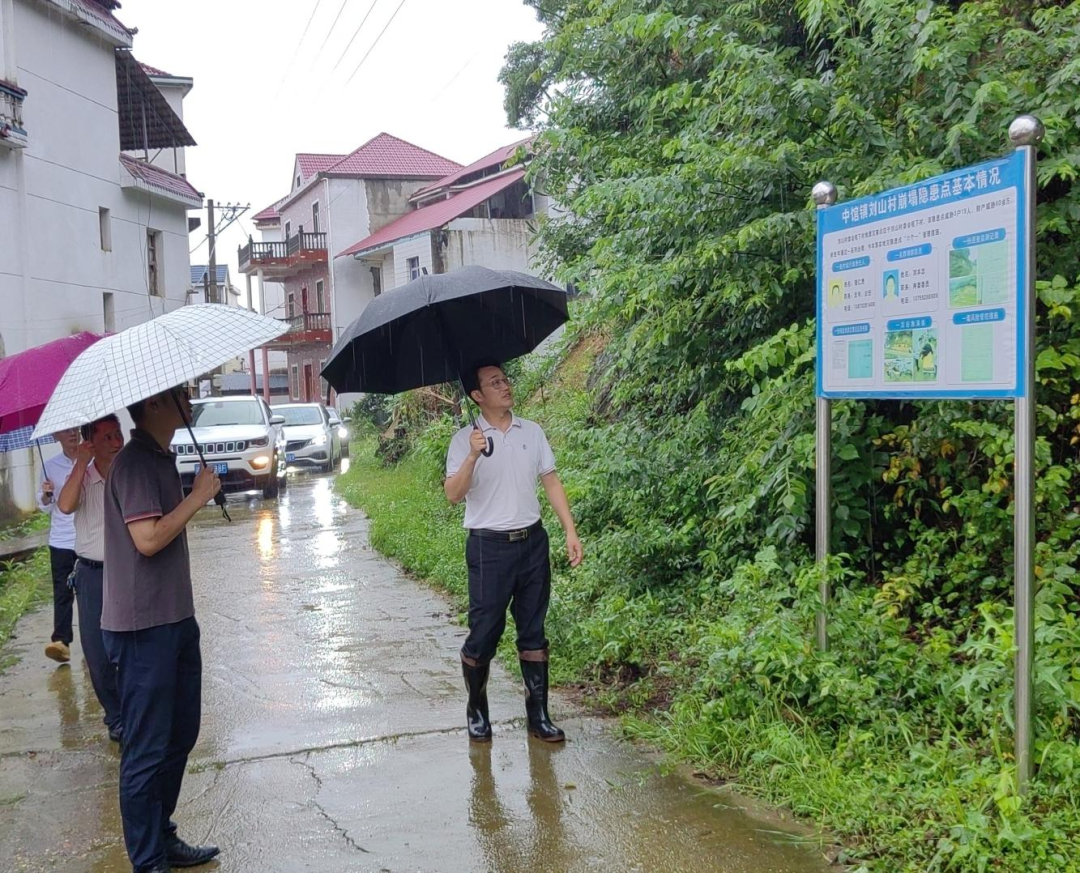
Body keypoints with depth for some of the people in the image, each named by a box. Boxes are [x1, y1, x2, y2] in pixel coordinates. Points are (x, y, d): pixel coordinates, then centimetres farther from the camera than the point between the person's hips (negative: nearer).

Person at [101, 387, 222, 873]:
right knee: (148, 749, 0)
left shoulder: (161, 459, 13)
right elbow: (148, 538, -26)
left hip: (174, 620, 10)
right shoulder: (134, 462, -17)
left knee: (179, 737, 17)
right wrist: (199, 495, -17)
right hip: (143, 629, -9)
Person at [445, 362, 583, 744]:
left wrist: (571, 531, 2)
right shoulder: (465, 440, -5)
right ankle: (476, 711, 22)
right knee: (483, 633, 2)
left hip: (532, 541, 4)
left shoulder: (532, 431, 6)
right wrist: (473, 457, -29)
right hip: (490, 547, -4)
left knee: (533, 631, 10)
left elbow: (551, 482, 8)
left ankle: (538, 713, 19)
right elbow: (453, 494, -14)